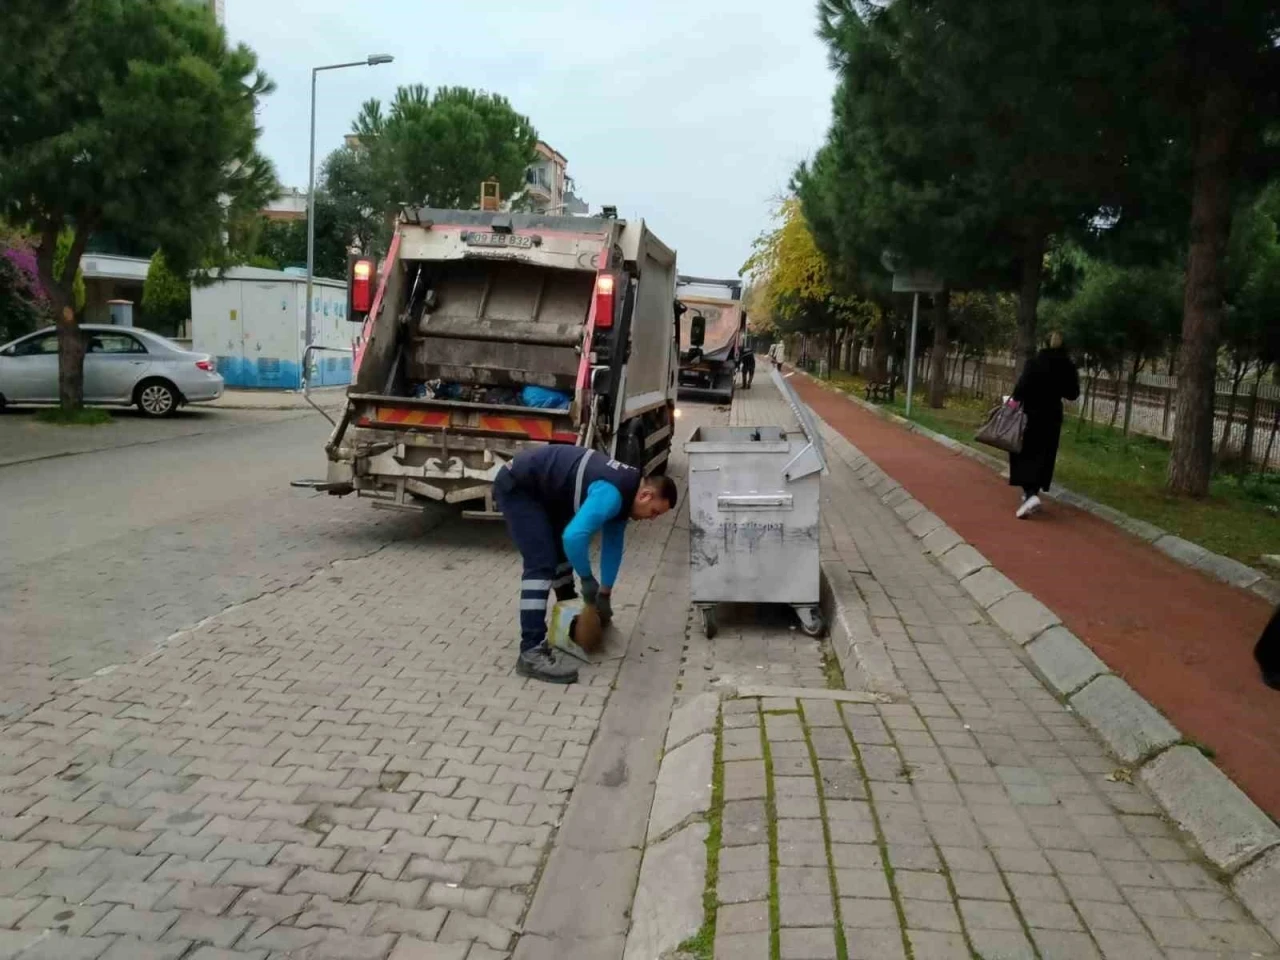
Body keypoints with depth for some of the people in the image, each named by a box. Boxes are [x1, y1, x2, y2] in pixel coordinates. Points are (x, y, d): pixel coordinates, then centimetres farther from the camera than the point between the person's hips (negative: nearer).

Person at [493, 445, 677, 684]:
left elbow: (613, 544, 14)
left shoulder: (624, 492, 4)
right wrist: (588, 580, -22)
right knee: (541, 564, -18)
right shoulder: (613, 494, -27)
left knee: (561, 551, 22)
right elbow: (574, 537, -38)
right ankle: (531, 652, -20)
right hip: (516, 486, -11)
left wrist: (605, 594, 16)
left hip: (540, 488, 11)